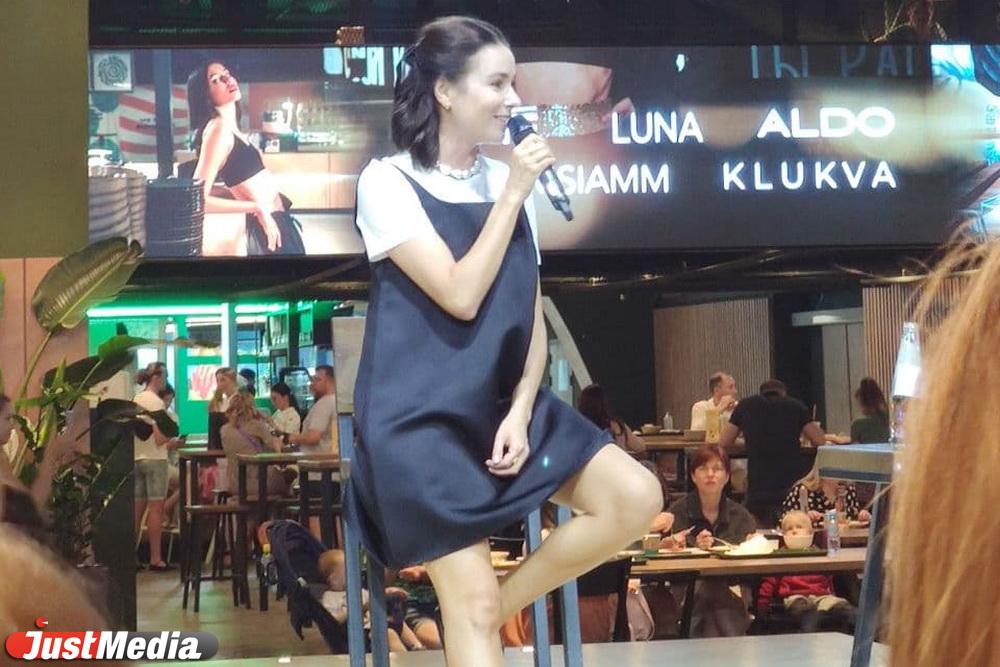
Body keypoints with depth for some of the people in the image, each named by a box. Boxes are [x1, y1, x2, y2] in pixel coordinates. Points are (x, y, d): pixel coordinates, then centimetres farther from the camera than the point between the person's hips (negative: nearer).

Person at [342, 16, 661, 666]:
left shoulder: (508, 182, 10)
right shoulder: (388, 182, -8)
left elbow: (532, 316, 9)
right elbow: (460, 298, -18)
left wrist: (521, 411, -6)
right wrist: (513, 194, -13)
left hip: (502, 402, 6)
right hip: (421, 415, -6)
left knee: (638, 496, -12)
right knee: (473, 602, -11)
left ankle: (500, 607, 4)